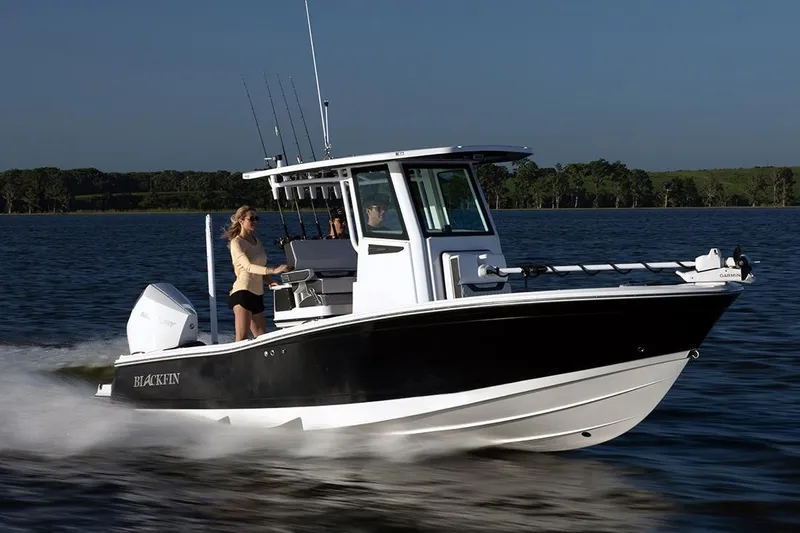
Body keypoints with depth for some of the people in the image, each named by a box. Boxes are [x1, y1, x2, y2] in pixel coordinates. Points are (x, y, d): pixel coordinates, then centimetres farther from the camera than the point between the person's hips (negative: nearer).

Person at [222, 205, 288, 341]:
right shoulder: (236, 243, -7)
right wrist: (273, 270, -34)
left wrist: (271, 282, 5)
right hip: (242, 291, -8)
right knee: (242, 337, -17)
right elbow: (248, 267, -22)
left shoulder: (257, 240, 18)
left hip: (257, 294, 8)